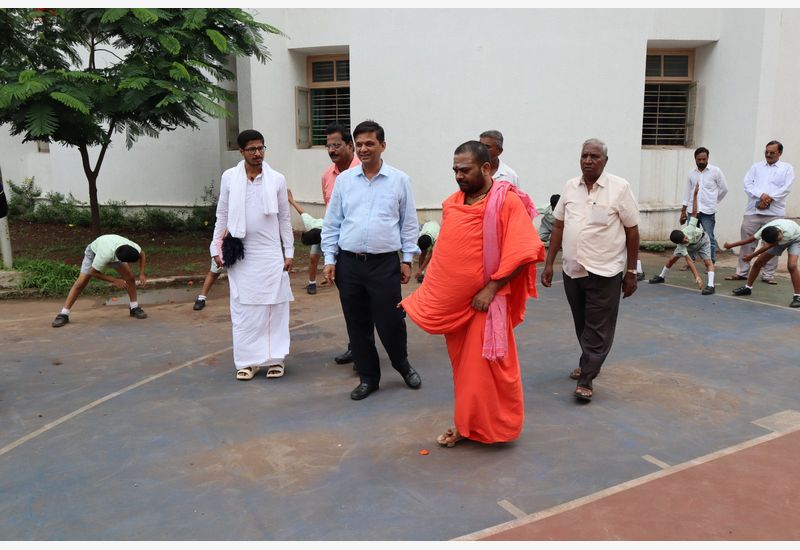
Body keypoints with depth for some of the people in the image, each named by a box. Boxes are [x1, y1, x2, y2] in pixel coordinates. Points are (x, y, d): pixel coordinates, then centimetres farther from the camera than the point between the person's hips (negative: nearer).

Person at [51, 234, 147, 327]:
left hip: (115, 251, 4)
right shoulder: (105, 255, -47)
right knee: (80, 283, -10)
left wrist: (142, 274, -19)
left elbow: (141, 254, -11)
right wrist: (114, 281, -28)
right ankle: (63, 314, -2)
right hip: (94, 251, -4)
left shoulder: (133, 248, -38)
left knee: (130, 277, -9)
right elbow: (93, 272, -28)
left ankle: (134, 308, 6)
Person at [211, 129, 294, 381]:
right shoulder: (229, 177, 2)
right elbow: (222, 215, 8)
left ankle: (275, 358, 12)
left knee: (274, 308, 3)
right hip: (240, 254, 1)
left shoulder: (277, 179, 1)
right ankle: (248, 360, 13)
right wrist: (216, 247, 4)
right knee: (243, 309, 4)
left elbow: (284, 218, 5)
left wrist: (289, 252, 3)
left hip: (271, 253, 0)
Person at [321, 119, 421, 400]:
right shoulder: (344, 180, 6)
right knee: (357, 325, 9)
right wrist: (330, 258, 4)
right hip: (349, 263, 3)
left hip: (385, 263, -2)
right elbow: (331, 222, 9)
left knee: (390, 322, 0)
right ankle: (368, 377, 25)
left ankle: (403, 365, 30)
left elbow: (409, 223, 5)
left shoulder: (399, 180, 1)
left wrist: (407, 259, 3)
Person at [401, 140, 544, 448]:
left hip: (484, 301, -6)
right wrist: (424, 293, 11)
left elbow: (521, 253, -15)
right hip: (454, 301, 6)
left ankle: (494, 427, 22)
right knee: (462, 366, 15)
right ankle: (465, 424, 29)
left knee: (487, 367, 3)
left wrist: (490, 290, -18)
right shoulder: (451, 203, 8)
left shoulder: (508, 202, -11)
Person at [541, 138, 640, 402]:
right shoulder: (570, 187, 6)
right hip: (573, 269, 4)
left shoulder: (619, 188, -6)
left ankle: (585, 380, 7)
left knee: (598, 329, 0)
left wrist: (631, 272, -4)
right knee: (582, 325, 17)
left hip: (604, 272, -4)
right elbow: (558, 227, 10)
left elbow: (632, 231, -3)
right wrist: (549, 264, 7)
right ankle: (589, 363, 37)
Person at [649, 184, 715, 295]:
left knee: (708, 261, -18)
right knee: (673, 258, 0)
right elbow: (689, 260, -42)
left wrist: (695, 194, -51)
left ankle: (710, 285, -24)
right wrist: (696, 277, -50)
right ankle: (662, 277, 23)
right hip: (691, 245, 1)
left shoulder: (690, 228, -43)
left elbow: (694, 212, -44)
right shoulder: (681, 246, -37)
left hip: (702, 239, -1)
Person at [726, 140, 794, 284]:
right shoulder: (756, 167, 15)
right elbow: (747, 184, 3)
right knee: (747, 241, 3)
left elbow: (785, 189, -3)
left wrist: (769, 199, -14)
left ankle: (768, 274, 10)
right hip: (753, 210, 2)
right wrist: (761, 195, -13)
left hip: (774, 212, -2)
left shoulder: (787, 168, 9)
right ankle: (742, 272, 11)